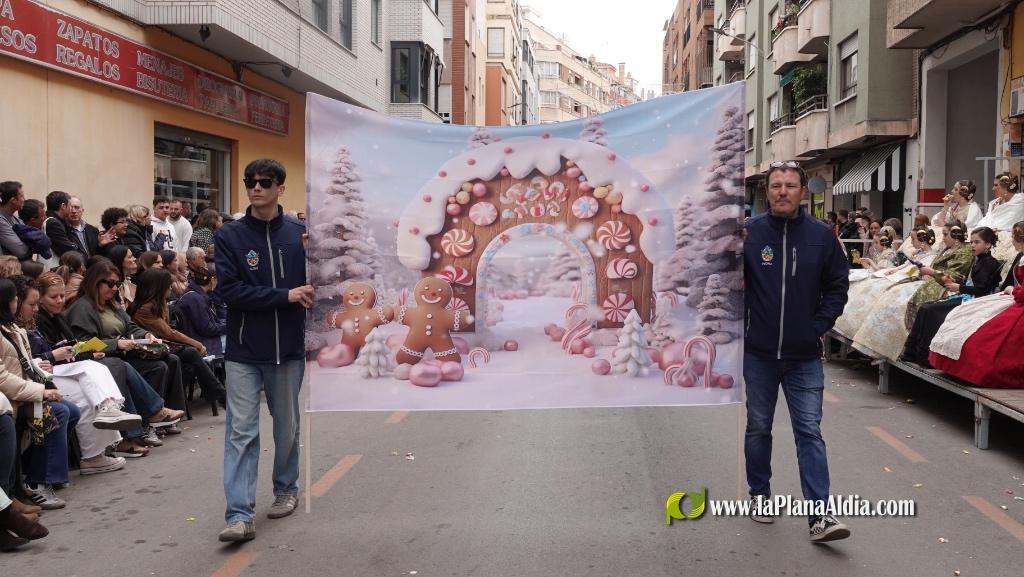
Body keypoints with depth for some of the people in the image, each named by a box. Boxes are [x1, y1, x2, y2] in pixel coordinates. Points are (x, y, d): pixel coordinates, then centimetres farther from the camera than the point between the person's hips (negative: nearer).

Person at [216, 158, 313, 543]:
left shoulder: (299, 234, 1)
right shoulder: (230, 236, -4)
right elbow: (230, 290, -13)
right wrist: (285, 296, -19)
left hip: (288, 348, 2)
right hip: (244, 351, -1)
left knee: (287, 426, 16)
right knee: (241, 431, -3)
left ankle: (286, 488, 36)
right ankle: (240, 515, -1)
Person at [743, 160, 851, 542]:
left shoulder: (821, 236, 0)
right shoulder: (749, 232, -4)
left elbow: (837, 286, 7)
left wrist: (819, 326, -1)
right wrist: (740, 323, -6)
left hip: (805, 357, 0)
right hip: (759, 353, 0)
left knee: (810, 433, 0)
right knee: (758, 429, 14)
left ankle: (820, 517, 0)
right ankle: (759, 495, 31)